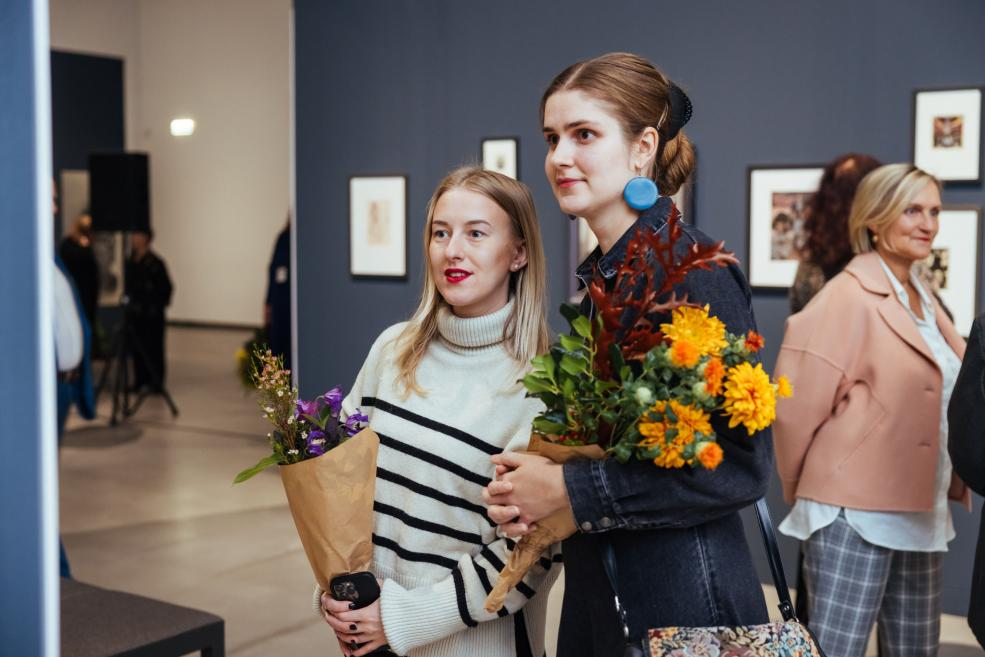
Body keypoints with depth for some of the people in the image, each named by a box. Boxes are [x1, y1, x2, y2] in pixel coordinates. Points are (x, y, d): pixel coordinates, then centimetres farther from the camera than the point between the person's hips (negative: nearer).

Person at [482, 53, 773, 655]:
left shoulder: (692, 266, -17)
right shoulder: (603, 273, 6)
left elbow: (743, 463, -21)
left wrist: (572, 492, -19)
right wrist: (529, 493, -3)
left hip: (681, 605, -8)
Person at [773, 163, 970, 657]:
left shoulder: (923, 300, 14)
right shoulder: (849, 297, -12)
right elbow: (798, 401, -15)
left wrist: (949, 483, 16)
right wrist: (802, 486, -4)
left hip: (920, 514, 8)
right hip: (853, 514, -8)